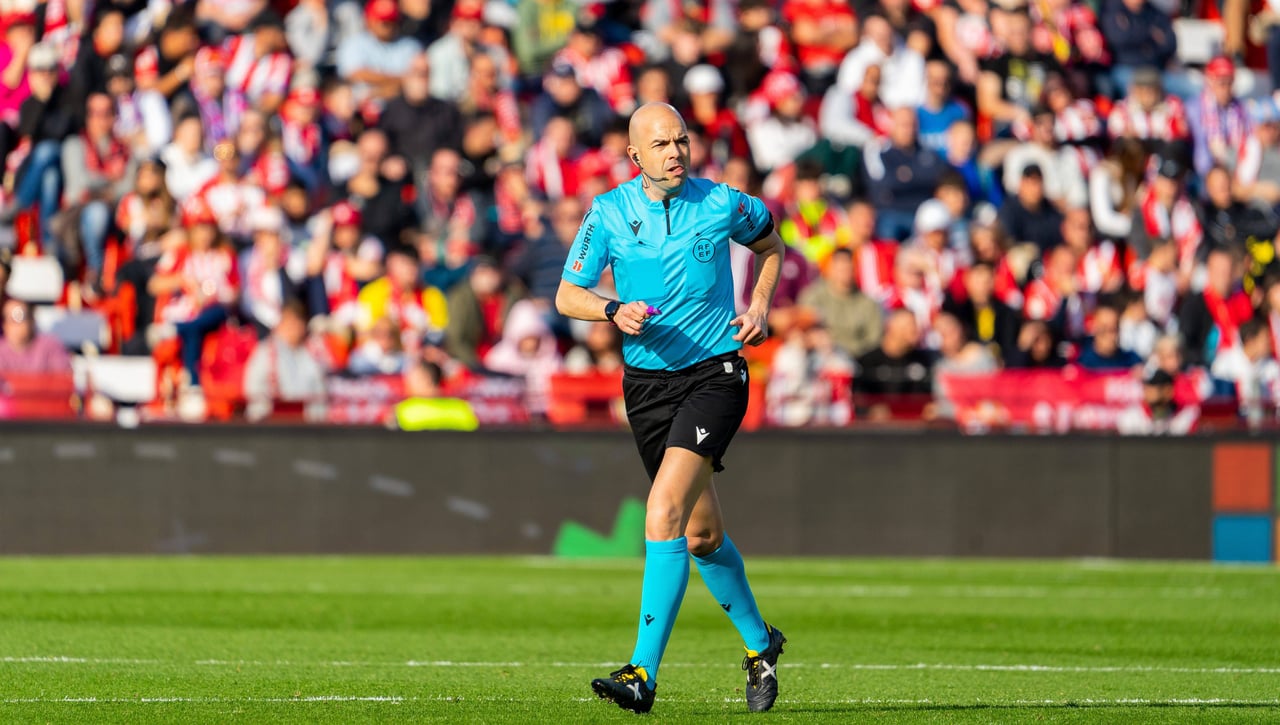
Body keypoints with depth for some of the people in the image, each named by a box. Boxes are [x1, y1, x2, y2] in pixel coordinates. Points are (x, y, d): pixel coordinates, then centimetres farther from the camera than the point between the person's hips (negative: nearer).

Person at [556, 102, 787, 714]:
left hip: (715, 372, -4)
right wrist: (615, 311, -17)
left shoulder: (722, 204, -4)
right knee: (702, 532, 14)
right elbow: (567, 295, 3)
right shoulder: (609, 212, -2)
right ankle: (758, 644, 38)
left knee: (665, 512, -21)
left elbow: (769, 242, 17)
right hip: (646, 382, 4)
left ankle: (644, 673, -23)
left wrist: (760, 306, 3)